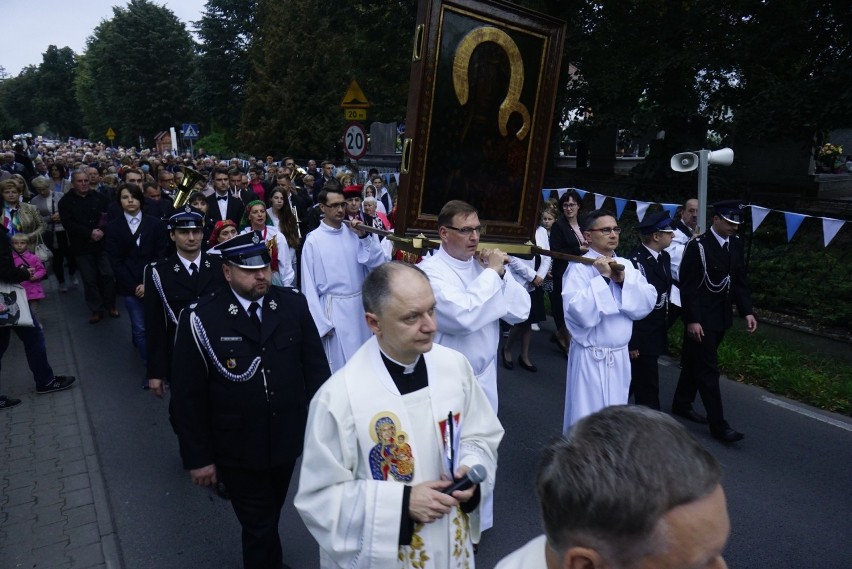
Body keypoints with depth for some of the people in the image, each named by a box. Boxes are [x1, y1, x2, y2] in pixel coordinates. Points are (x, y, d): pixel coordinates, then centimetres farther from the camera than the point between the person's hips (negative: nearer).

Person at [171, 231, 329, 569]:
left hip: (287, 440, 3)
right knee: (258, 525, 11)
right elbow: (188, 395, -10)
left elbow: (315, 366, -2)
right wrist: (198, 457, -7)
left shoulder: (293, 305, -8)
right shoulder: (201, 320, -16)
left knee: (269, 518, 25)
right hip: (237, 450, -3)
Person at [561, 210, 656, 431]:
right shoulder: (579, 268, -13)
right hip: (590, 358, -6)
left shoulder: (626, 265, 6)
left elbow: (647, 304, -1)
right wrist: (602, 277, -21)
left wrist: (623, 281, -14)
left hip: (620, 356, 6)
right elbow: (581, 314, -25)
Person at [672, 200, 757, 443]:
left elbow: (739, 280, 10)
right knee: (708, 369, -2)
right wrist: (692, 320, -19)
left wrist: (747, 311, 1)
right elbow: (687, 285, -16)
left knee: (695, 362, 18)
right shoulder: (698, 245, -15)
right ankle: (718, 425, 3)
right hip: (701, 318, -7)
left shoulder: (735, 244, 5)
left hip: (721, 316, 7)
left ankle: (681, 404, 32)